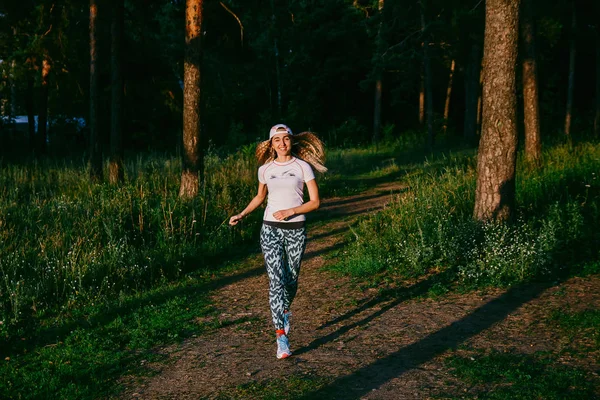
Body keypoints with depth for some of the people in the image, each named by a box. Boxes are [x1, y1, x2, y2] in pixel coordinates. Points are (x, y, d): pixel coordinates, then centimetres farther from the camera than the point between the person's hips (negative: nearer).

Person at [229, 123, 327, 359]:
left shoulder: (303, 167, -1)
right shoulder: (265, 169, 6)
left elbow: (315, 202, -3)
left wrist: (291, 211, -16)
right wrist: (242, 214, 8)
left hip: (296, 231, 0)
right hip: (271, 230, 1)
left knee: (291, 280, 11)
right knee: (276, 281, -9)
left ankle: (285, 310, 45)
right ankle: (281, 338, -8)